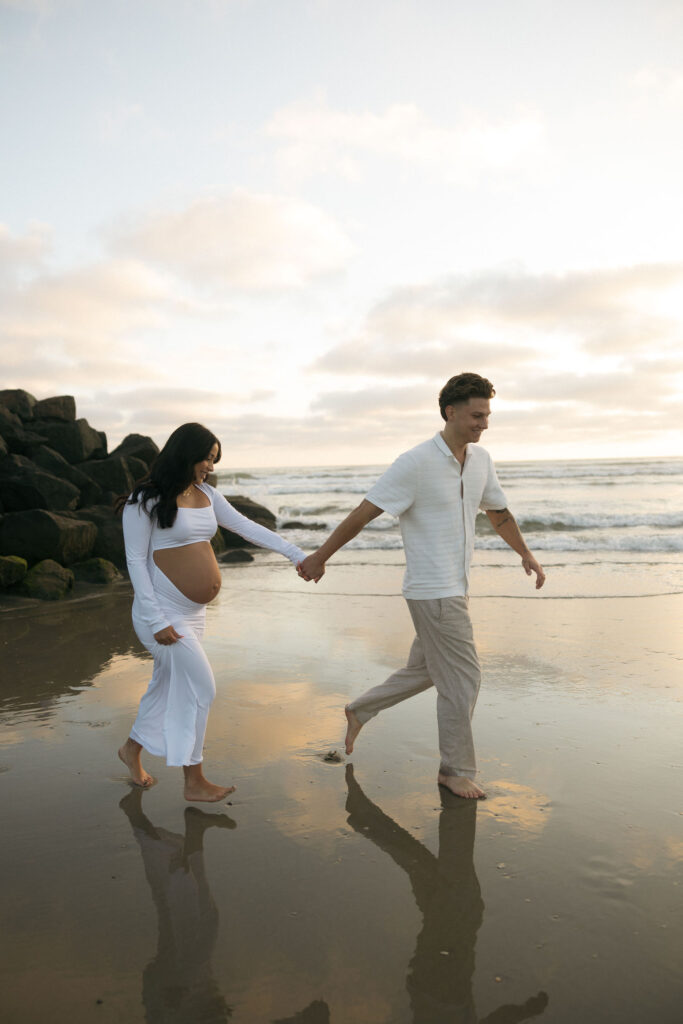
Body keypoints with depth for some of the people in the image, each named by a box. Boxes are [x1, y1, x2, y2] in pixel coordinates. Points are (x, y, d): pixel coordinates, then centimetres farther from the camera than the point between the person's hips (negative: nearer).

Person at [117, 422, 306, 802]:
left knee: (168, 684, 19)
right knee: (199, 688, -5)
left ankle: (132, 748, 43)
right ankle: (193, 782, 10)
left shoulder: (206, 495, 6)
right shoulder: (146, 500, -15)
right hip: (165, 612, -7)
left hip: (193, 612, 8)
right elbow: (135, 560, -15)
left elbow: (247, 527, 3)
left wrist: (295, 553, -6)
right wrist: (156, 621, -18)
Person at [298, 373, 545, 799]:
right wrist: (320, 558, -8)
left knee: (425, 672, 21)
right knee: (462, 679, 0)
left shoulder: (481, 460, 6)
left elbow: (499, 512, 22)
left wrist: (526, 554, 23)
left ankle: (360, 712, 40)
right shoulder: (416, 463, -18)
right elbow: (364, 513, -14)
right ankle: (456, 769, 19)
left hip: (455, 588, 9)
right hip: (433, 592, -8)